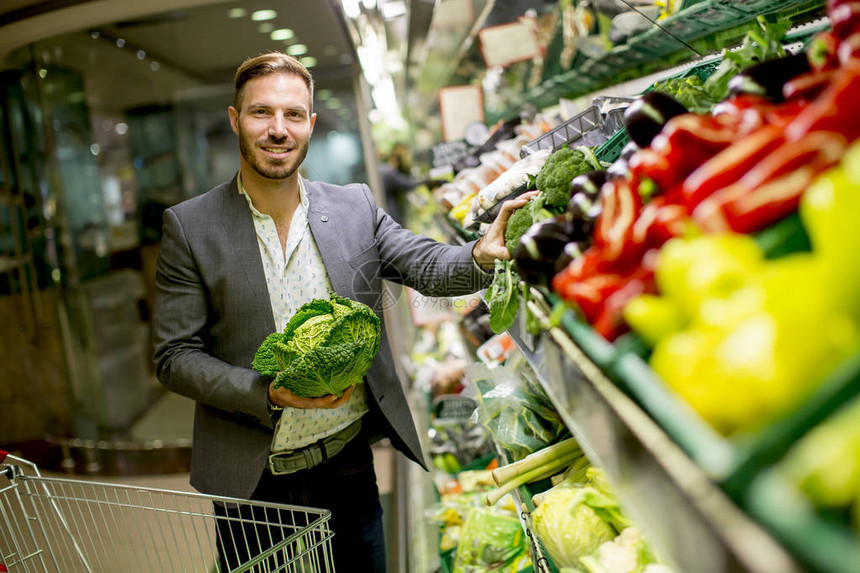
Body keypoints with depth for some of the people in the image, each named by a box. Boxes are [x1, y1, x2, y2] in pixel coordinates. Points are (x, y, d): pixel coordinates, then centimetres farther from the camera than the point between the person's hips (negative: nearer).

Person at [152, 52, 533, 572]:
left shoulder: (355, 206, -1)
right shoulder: (189, 227, -8)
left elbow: (426, 266, -6)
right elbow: (175, 357, -8)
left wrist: (482, 254, -29)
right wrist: (268, 392, -23)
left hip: (350, 467, 2)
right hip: (252, 483, -2)